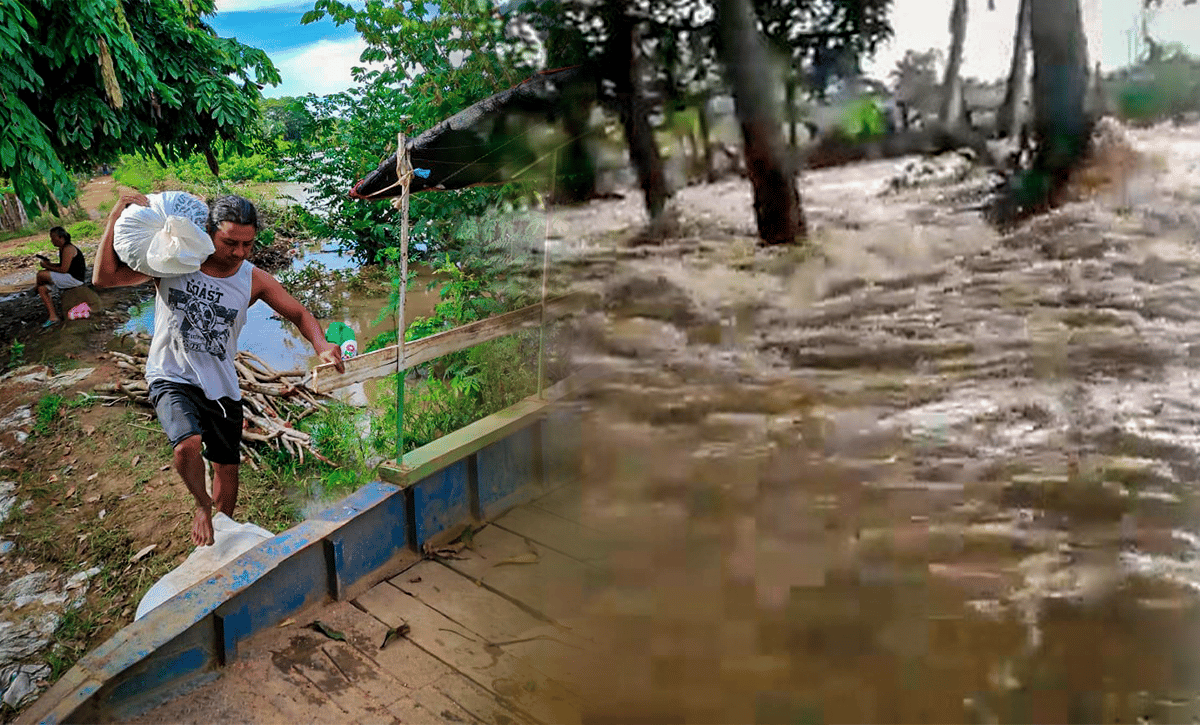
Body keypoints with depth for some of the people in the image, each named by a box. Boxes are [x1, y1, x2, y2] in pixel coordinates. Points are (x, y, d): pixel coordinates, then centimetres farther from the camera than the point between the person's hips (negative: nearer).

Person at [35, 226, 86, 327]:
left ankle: (36, 291, 16)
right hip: (69, 278, 10)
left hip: (74, 279, -10)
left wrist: (47, 267, -10)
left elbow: (63, 269, -21)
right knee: (42, 289, 6)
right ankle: (53, 317, 3)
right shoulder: (62, 249, 14)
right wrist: (49, 264, 7)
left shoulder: (68, 249, -17)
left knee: (41, 274, -14)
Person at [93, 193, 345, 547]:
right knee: (188, 444, -30)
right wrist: (115, 219, -23)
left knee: (226, 467, 14)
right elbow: (104, 277, -13)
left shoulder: (253, 280, -7)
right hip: (172, 378, -3)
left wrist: (323, 347, -22)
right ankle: (202, 505, 3)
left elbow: (300, 315, -1)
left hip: (220, 387, 3)